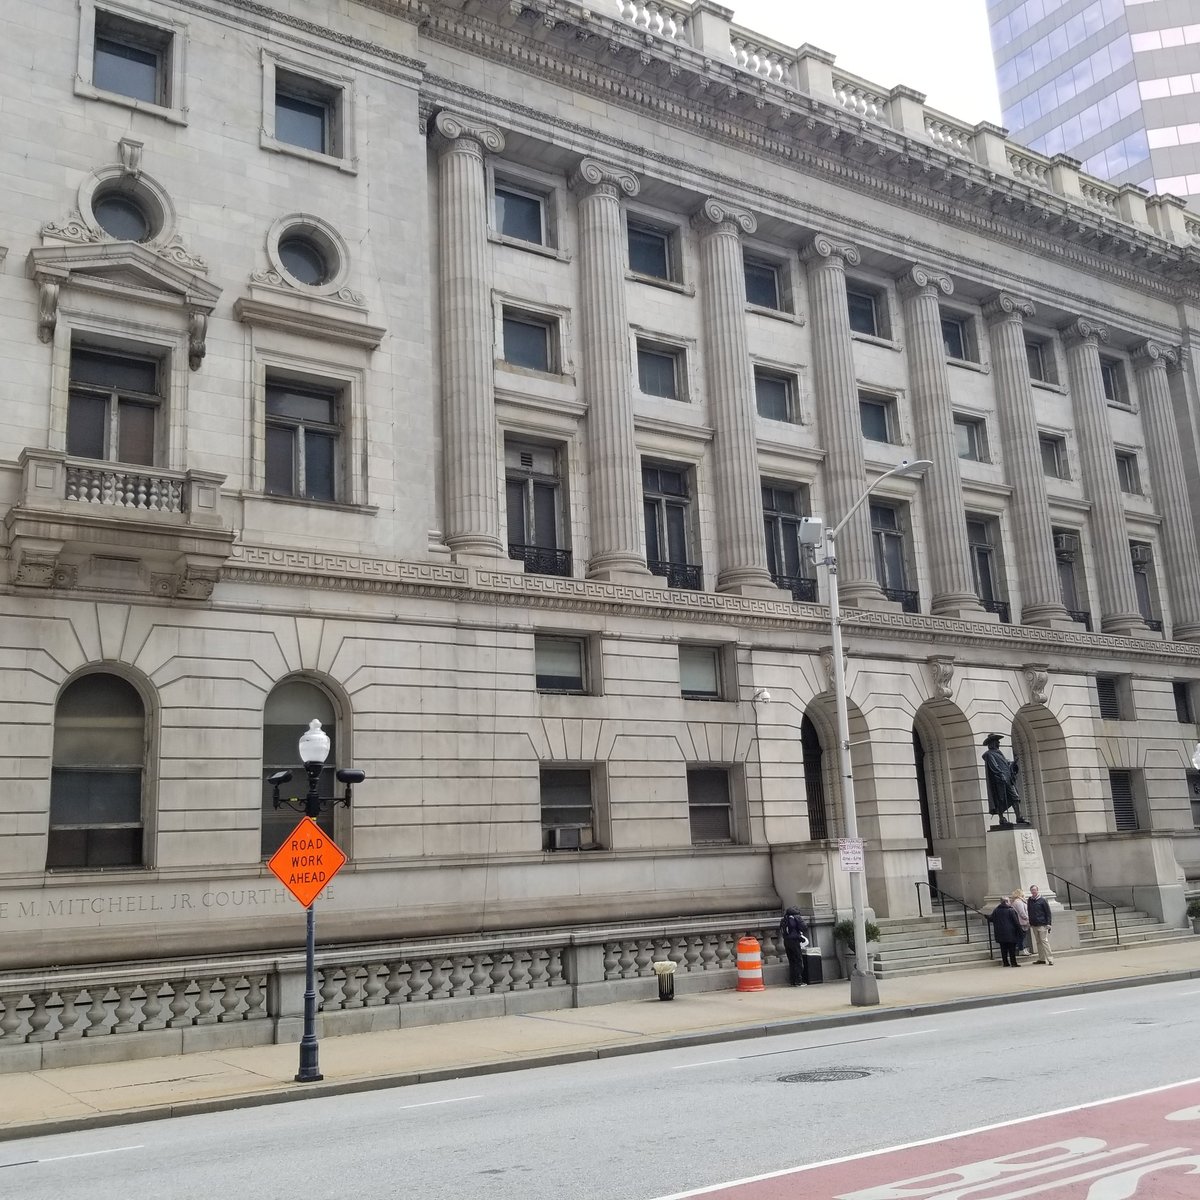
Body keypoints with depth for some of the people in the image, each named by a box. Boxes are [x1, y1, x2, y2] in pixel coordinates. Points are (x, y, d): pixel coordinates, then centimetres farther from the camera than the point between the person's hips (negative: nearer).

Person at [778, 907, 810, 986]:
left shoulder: (784, 920, 17)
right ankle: (798, 981, -7)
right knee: (799, 961, -2)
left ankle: (793, 981, 12)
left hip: (786, 941, 6)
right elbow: (804, 928, -11)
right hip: (795, 941, -6)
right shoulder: (797, 918, -1)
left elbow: (781, 932, 17)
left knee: (791, 961, 12)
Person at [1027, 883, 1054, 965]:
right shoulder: (1030, 900, 9)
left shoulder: (1042, 899, -6)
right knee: (1038, 942, 9)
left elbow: (1048, 912, -6)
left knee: (1044, 941, -10)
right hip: (1034, 925, 6)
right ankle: (1041, 958, 16)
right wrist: (1029, 923, 13)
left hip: (1042, 925, -6)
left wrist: (1048, 924, -12)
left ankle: (1050, 959, -10)